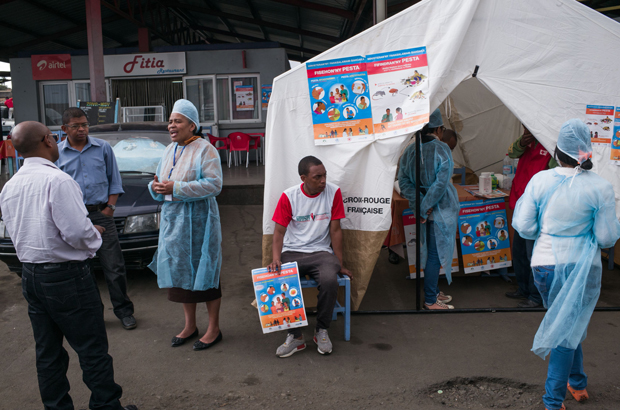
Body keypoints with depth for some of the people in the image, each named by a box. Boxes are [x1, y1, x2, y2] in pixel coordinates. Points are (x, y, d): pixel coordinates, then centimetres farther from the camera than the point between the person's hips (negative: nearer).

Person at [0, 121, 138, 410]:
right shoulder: (57, 180, -18)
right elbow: (77, 232, -24)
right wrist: (95, 235, -2)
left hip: (30, 275, 8)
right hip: (66, 276, -8)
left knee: (47, 353, 17)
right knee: (92, 350, 4)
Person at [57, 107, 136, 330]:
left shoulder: (103, 148, 6)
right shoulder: (56, 153, 4)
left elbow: (114, 179, 9)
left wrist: (110, 207, -1)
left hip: (101, 214, 0)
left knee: (114, 266, 1)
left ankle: (124, 310, 13)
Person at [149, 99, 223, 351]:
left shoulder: (204, 149, -9)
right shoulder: (169, 150, 15)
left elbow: (214, 184, -19)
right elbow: (160, 180, 22)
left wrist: (177, 188, -22)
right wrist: (155, 186, -3)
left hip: (198, 219, -8)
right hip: (172, 219, 8)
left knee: (203, 272, -2)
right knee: (179, 272, 12)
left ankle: (214, 329, 11)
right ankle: (190, 325, 26)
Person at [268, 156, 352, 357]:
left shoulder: (333, 192, -3)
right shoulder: (288, 196, -4)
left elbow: (335, 230, 0)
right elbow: (279, 231, -2)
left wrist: (340, 264, 1)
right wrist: (276, 259, -19)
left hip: (321, 252, 0)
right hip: (292, 252, 1)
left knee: (330, 280, -31)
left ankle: (321, 331, -5)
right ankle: (295, 336, -9)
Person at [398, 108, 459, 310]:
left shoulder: (410, 150, 4)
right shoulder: (441, 149, -13)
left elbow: (403, 180, 0)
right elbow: (441, 182, -21)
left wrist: (419, 204, -6)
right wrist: (426, 208, -17)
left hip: (425, 210, 7)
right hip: (441, 210, -7)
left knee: (430, 251, 19)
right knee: (436, 253, 1)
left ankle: (434, 291, 32)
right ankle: (430, 300, 8)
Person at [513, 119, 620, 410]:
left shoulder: (539, 180, -10)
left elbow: (524, 228, -6)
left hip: (545, 265, 2)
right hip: (583, 266, -1)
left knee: (566, 324, 23)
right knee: (569, 329, 12)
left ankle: (577, 384, 37)